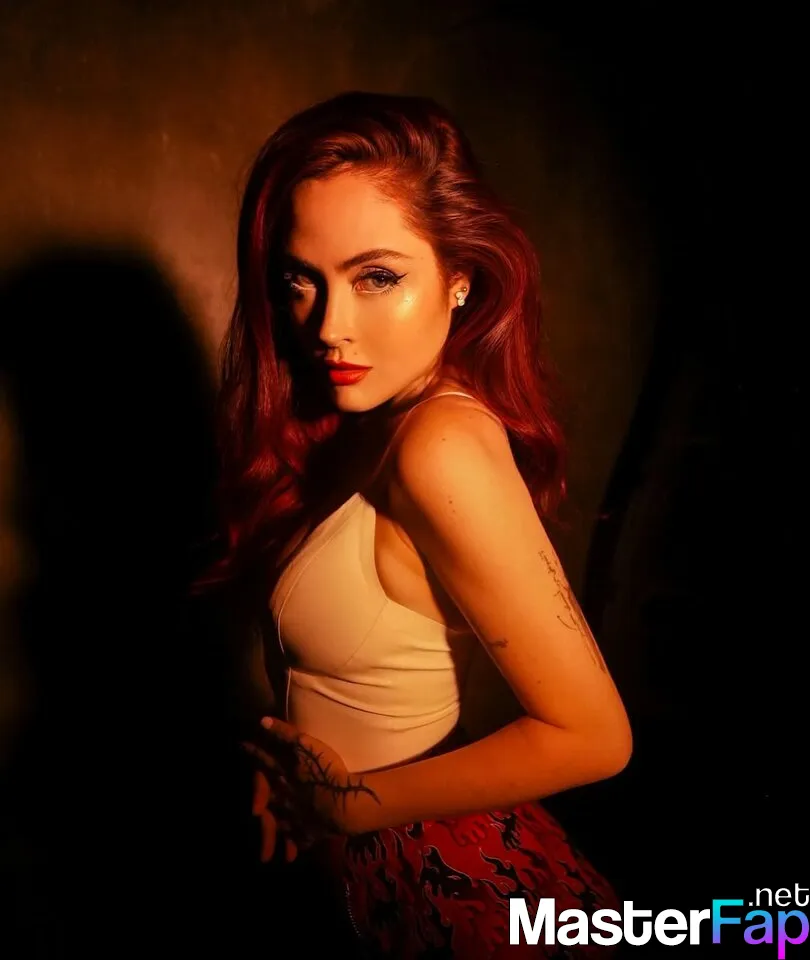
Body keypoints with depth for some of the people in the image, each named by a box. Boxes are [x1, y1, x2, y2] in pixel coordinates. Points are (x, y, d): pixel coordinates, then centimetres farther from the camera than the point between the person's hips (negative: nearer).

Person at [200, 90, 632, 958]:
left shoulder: (442, 447, -30)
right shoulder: (361, 416, -5)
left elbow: (591, 736, -28)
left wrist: (353, 804, -18)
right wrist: (293, 768, -6)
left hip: (445, 877, -7)